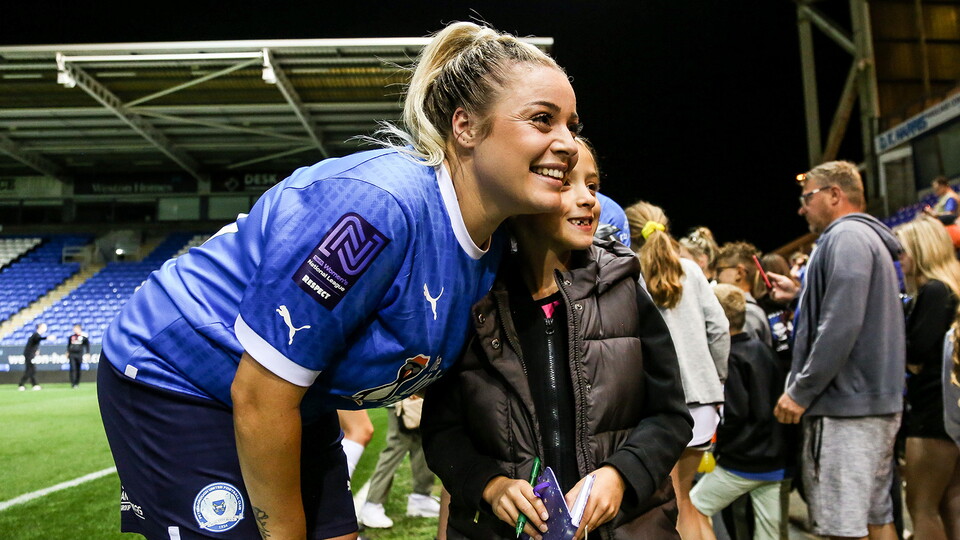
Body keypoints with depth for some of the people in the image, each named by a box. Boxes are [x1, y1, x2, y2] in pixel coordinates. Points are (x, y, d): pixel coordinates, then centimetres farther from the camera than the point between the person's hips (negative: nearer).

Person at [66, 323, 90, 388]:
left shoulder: (84, 337, -1)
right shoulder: (71, 336, 8)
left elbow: (87, 345, 2)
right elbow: (68, 345, 21)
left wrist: (87, 353, -4)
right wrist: (67, 352, 21)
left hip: (79, 355, -1)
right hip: (72, 354, 1)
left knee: (78, 369, 3)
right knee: (73, 368, -8)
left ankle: (77, 383, 13)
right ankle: (72, 383, -8)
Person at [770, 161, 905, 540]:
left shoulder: (846, 237, -12)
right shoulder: (872, 238, 20)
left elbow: (841, 325, -21)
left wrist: (800, 392, -17)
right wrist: (801, 293, 21)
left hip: (845, 405, -10)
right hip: (879, 402, 10)